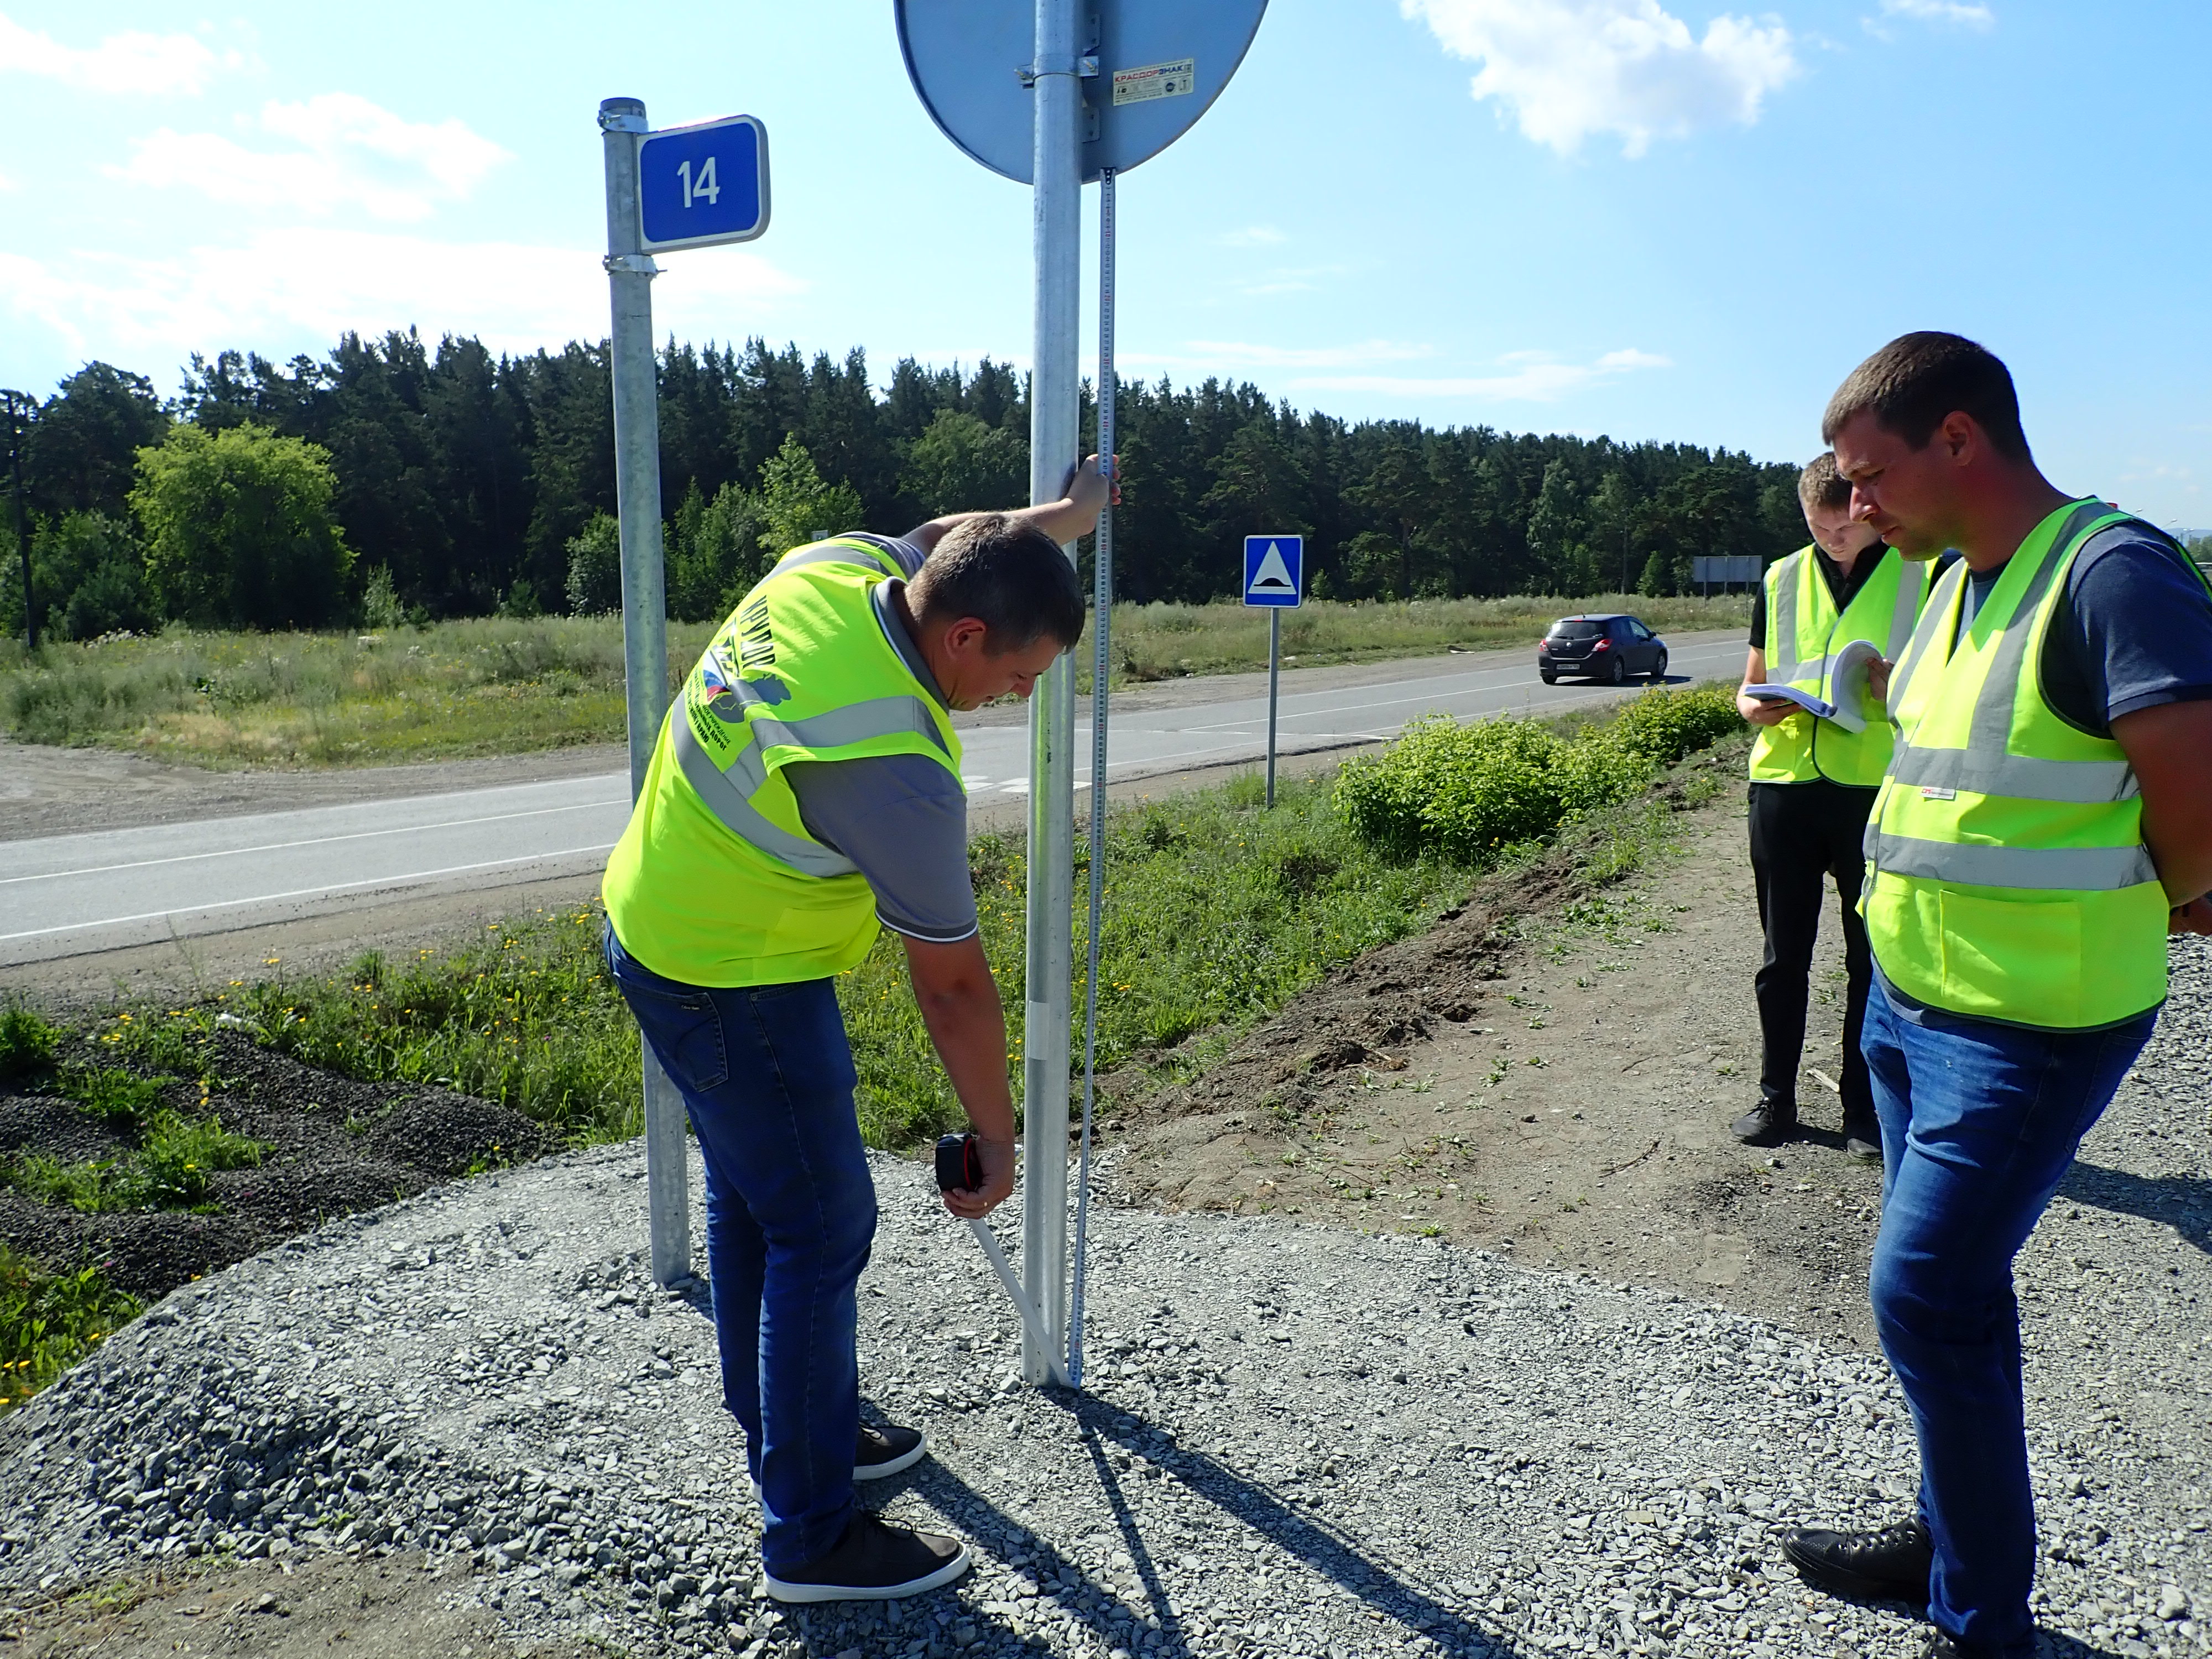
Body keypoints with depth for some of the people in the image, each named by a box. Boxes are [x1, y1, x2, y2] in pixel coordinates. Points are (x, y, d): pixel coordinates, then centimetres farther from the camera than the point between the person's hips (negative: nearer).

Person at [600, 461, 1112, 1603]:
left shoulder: (838, 561, -10)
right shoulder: (896, 770, -32)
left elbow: (948, 537, 15)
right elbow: (952, 985, -21)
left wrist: (1066, 517, 28)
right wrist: (996, 1137, -9)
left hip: (654, 922, 10)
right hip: (736, 985, -10)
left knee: (751, 1192, 21)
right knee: (821, 1229, 1)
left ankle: (783, 1432, 40)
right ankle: (811, 1534, 15)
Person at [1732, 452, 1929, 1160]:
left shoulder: (1921, 576, 3)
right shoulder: (1781, 580, 11)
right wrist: (1754, 705, -7)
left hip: (1878, 789, -2)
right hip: (1784, 782, 2)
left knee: (1873, 959, 7)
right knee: (1782, 955, 9)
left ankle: (1866, 1110, 19)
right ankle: (1775, 1097, 22)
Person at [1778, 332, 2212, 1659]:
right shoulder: (1958, 583, 9)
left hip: (2030, 1027, -9)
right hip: (1913, 997, 9)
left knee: (1926, 1296, -5)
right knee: (1952, 1285, 18)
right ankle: (1955, 1540, 36)